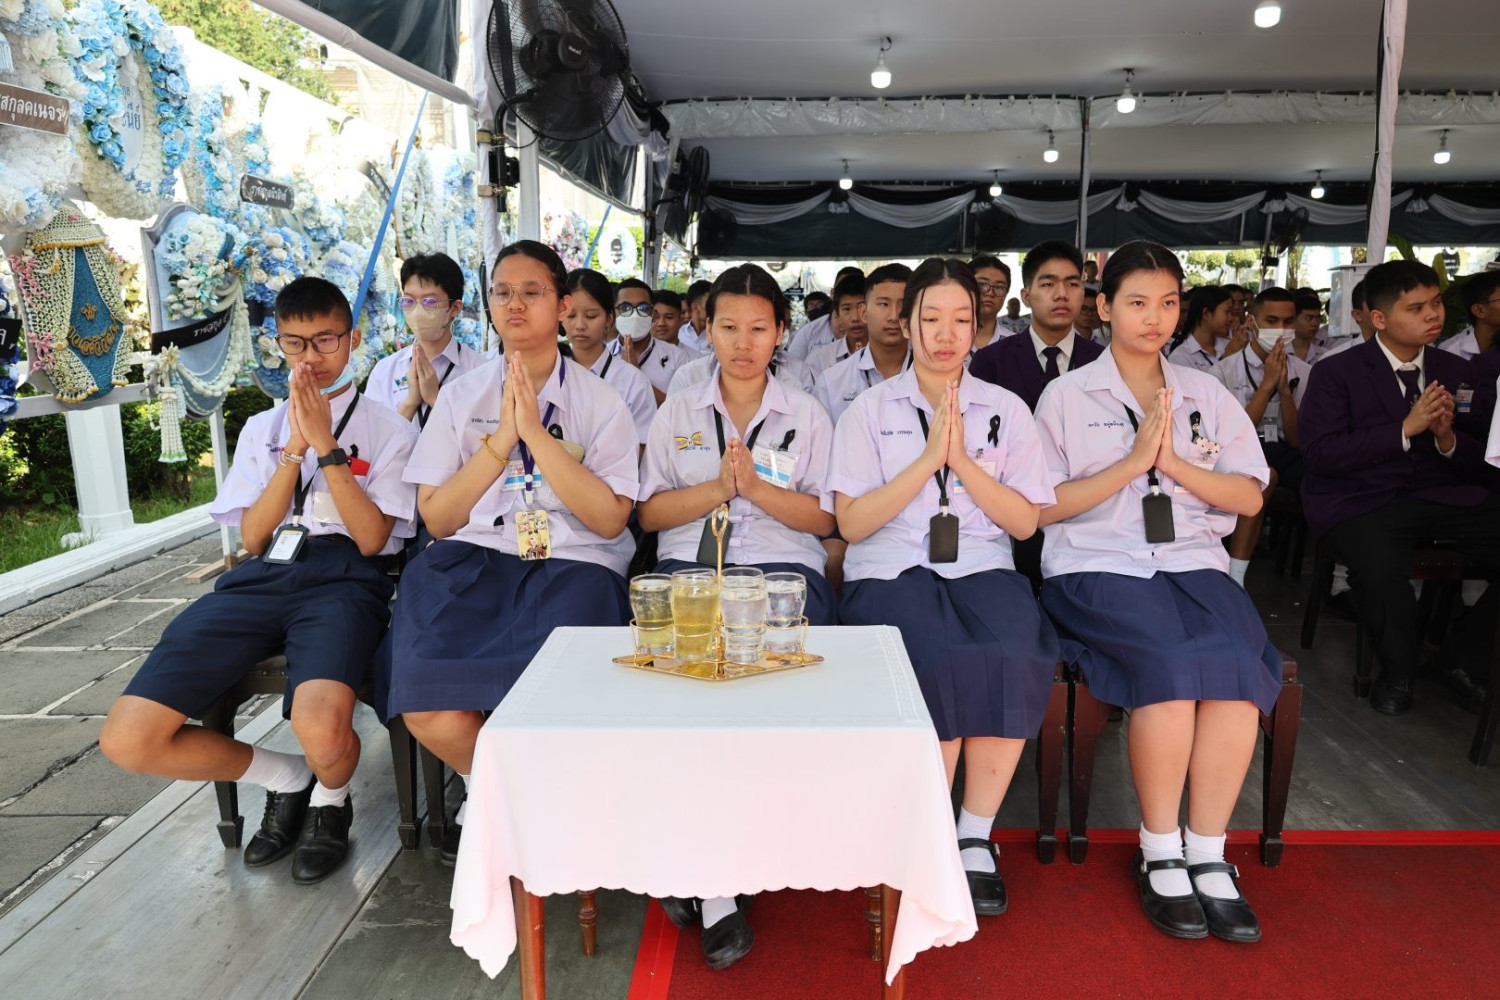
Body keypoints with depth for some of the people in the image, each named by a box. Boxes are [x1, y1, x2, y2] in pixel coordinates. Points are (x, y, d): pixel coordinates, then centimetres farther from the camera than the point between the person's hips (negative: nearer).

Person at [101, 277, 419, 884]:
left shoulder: (388, 429, 11)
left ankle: (329, 800, 4)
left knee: (322, 731, -35)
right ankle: (286, 778, 11)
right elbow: (251, 537, 10)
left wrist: (326, 444, -6)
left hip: (344, 578, -4)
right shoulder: (261, 429, 22)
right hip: (262, 577, 5)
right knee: (127, 740, -15)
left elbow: (371, 538, -1)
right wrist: (296, 447, -1)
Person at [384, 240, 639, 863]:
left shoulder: (600, 402, 6)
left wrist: (536, 434, -12)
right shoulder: (463, 396, 12)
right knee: (425, 709, -24)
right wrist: (500, 442, -7)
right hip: (472, 563, 2)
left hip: (572, 567, -2)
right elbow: (436, 518, 5)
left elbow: (609, 519, -6)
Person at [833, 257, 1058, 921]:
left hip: (981, 567, 2)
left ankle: (975, 838, -12)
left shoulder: (1006, 411, 16)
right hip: (890, 571, -2)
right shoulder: (869, 410, 10)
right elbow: (851, 523, -1)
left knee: (1017, 656, -30)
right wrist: (928, 458, -8)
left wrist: (962, 460, -5)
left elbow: (1026, 522, 8)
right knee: (937, 661, -32)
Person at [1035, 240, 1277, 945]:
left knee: (1237, 663, -27)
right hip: (1097, 565, -3)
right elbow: (1045, 508, 0)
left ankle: (1208, 856, -14)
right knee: (1173, 662, -31)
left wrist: (1174, 463, -4)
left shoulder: (1207, 395, 19)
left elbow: (1249, 496, 11)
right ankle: (1160, 855, -12)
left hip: (1193, 562, 3)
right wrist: (1133, 461, -8)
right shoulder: (1067, 396, 9)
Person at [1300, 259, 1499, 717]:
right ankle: (1398, 669, -4)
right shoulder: (1335, 373, -1)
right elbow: (1319, 453, -13)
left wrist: (1448, 439, -9)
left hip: (1445, 496, 5)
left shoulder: (1461, 373, 14)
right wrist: (1406, 428, -17)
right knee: (1378, 564, -36)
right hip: (1359, 501, -5)